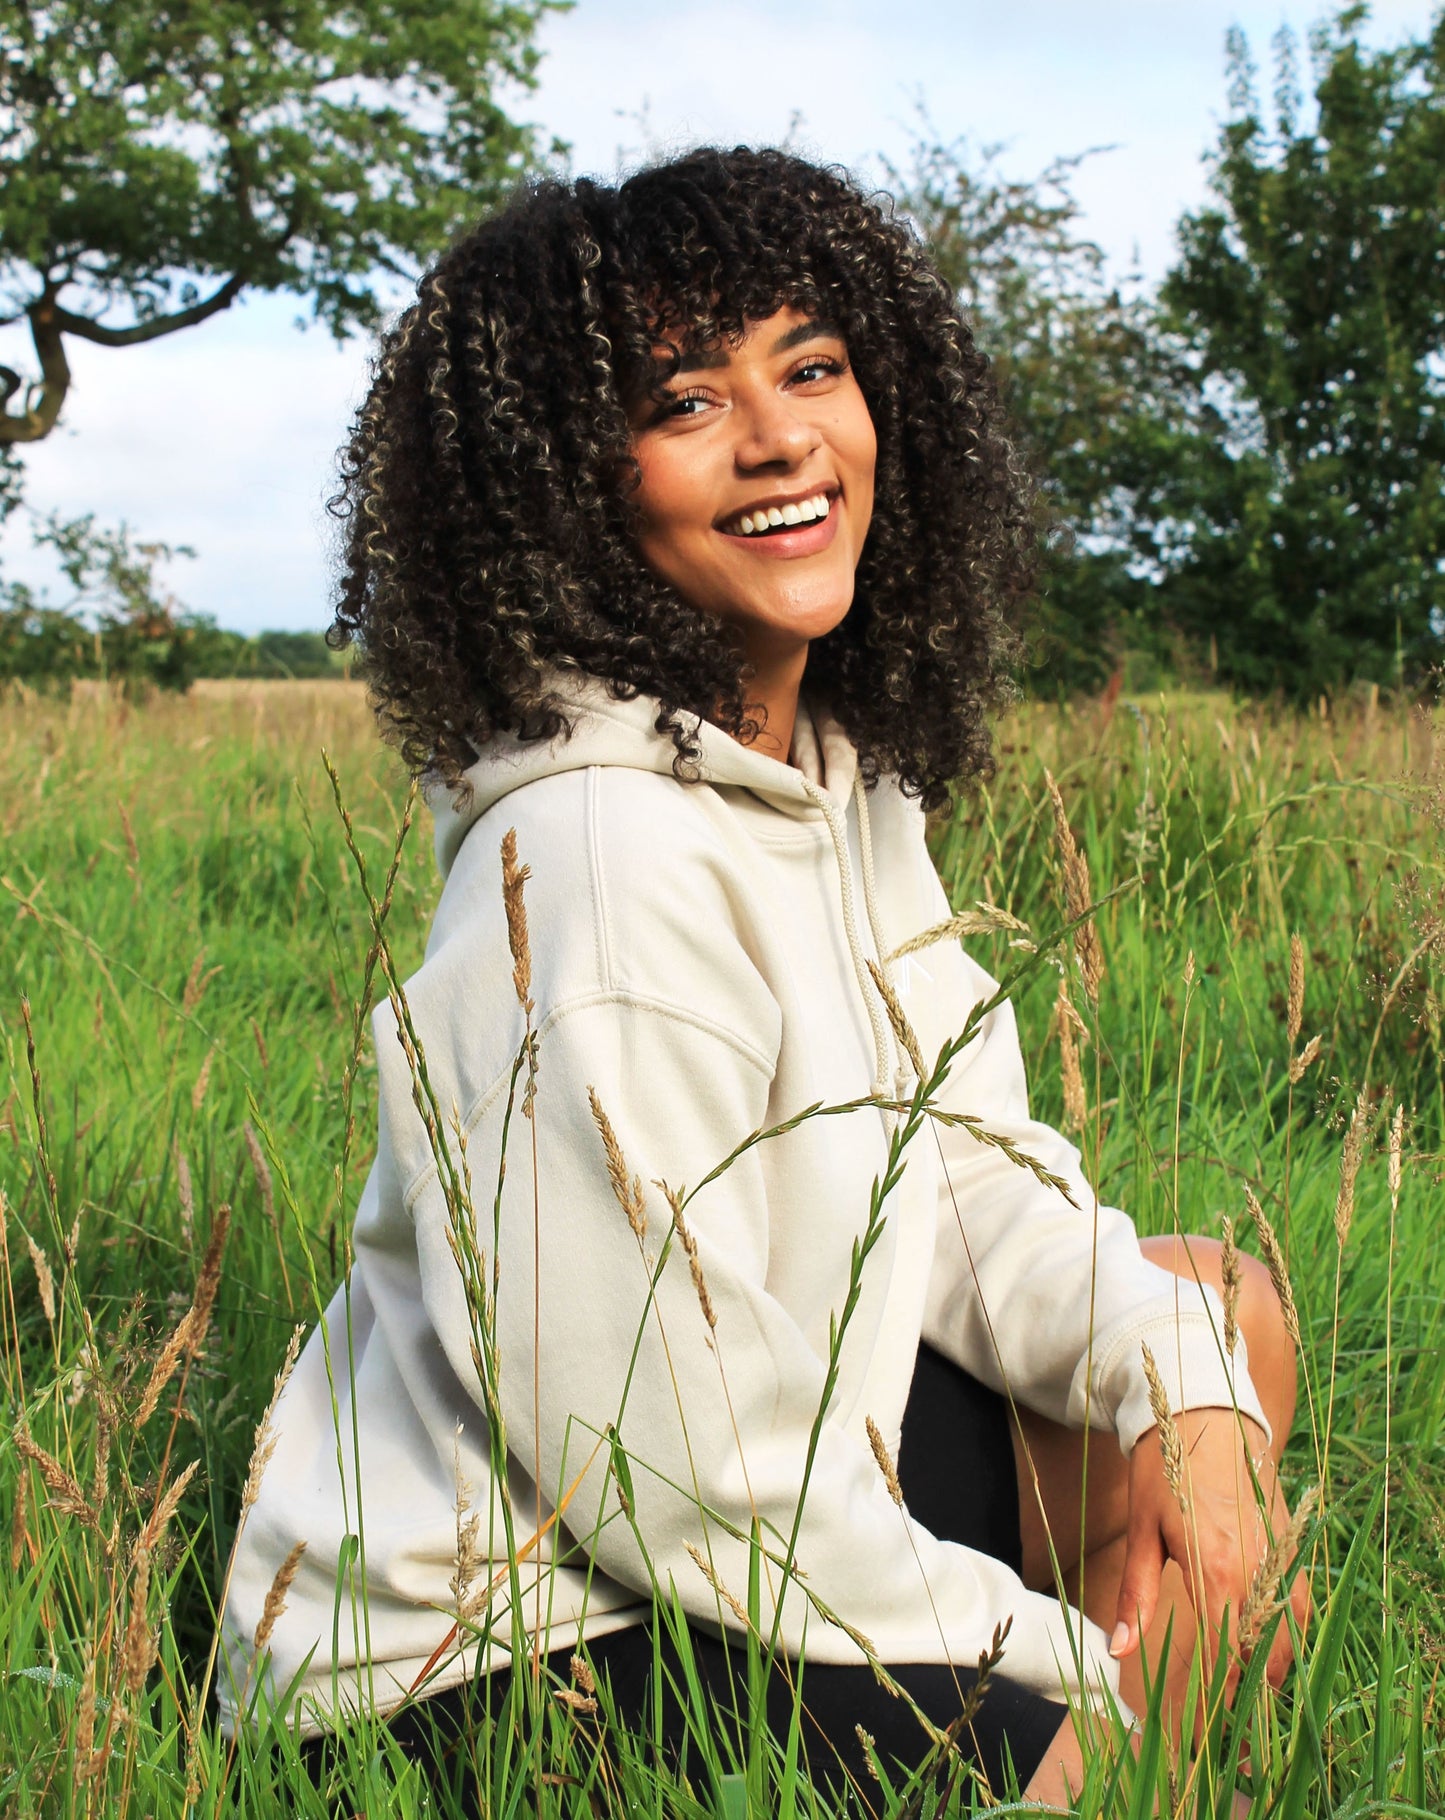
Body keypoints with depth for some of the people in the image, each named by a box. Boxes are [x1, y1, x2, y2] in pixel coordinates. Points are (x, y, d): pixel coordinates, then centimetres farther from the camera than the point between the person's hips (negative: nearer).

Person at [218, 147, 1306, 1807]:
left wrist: (1176, 1378, -14)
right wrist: (1077, 1665, -13)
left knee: (1212, 1310, 6)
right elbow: (685, 1480, -25)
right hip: (480, 1653, -9)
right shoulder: (602, 861, -27)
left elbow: (964, 1154, 5)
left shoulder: (846, 768, 2)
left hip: (746, 1527, 9)